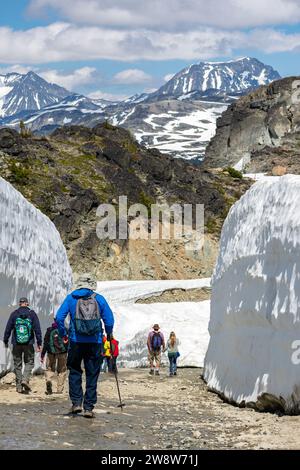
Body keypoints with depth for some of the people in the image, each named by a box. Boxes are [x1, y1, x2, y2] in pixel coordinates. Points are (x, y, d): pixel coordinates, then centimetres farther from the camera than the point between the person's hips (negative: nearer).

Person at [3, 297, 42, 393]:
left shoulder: (14, 314, 1)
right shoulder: (32, 314, 0)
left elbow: (8, 328, 2)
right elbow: (37, 329, -4)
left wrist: (5, 341, 13)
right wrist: (39, 343, -1)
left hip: (16, 344, 1)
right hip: (29, 343, -1)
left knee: (17, 364, 8)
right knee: (29, 362, 10)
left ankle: (19, 387, 7)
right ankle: (25, 379, -13)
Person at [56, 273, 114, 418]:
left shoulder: (71, 298, 4)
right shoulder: (99, 299, 4)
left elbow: (59, 317, -2)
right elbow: (109, 320, 2)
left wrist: (63, 334, 12)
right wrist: (108, 335, 20)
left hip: (76, 341, 0)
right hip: (95, 342, 0)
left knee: (75, 371, 15)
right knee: (92, 374, 6)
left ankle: (76, 402, 4)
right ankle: (88, 407, 5)